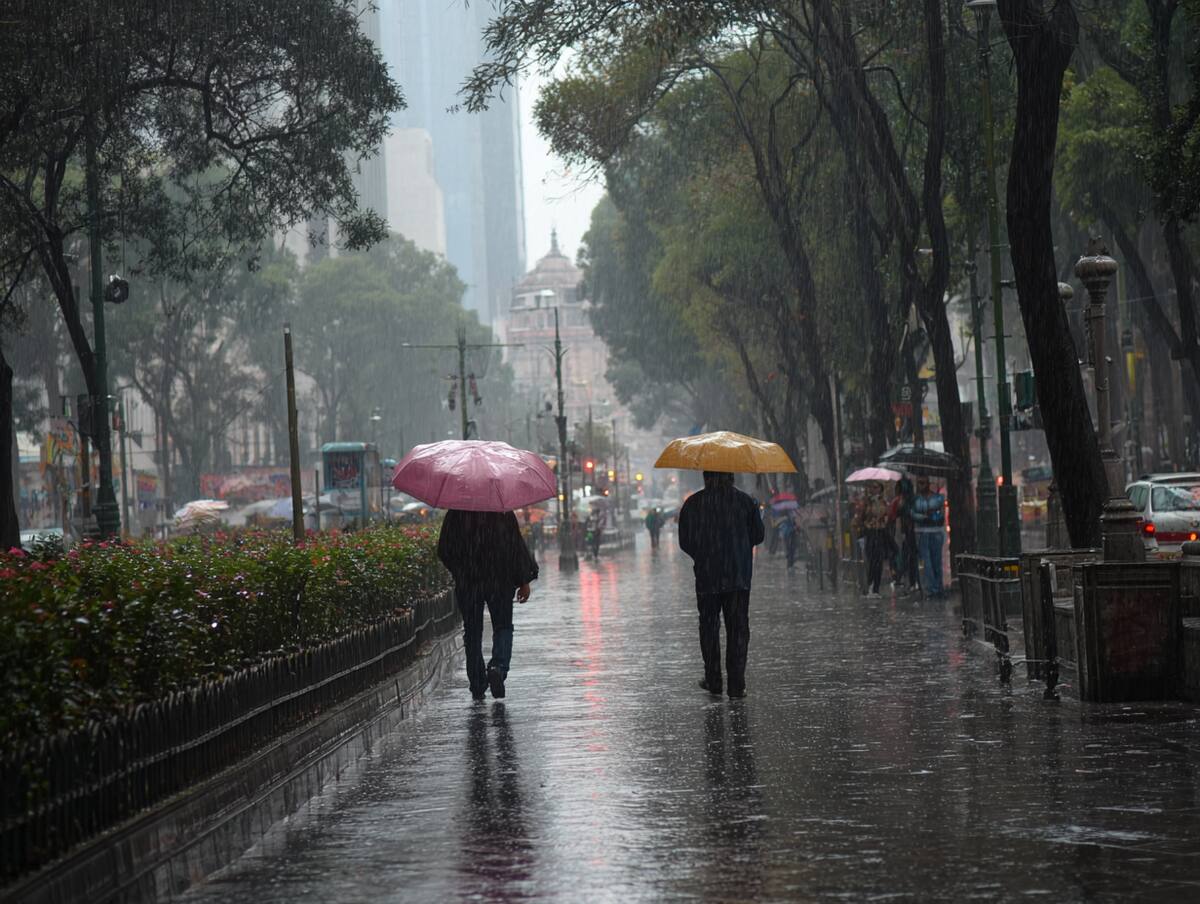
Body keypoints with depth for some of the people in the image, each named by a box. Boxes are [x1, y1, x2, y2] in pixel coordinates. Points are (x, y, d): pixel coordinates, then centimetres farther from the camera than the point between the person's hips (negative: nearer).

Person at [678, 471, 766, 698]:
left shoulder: (693, 504, -4)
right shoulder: (745, 501, -1)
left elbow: (685, 542, -1)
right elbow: (758, 535, 4)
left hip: (707, 576, 0)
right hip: (739, 576, 0)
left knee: (709, 627, 12)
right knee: (738, 628, 3)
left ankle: (713, 680, 15)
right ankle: (736, 684, -2)